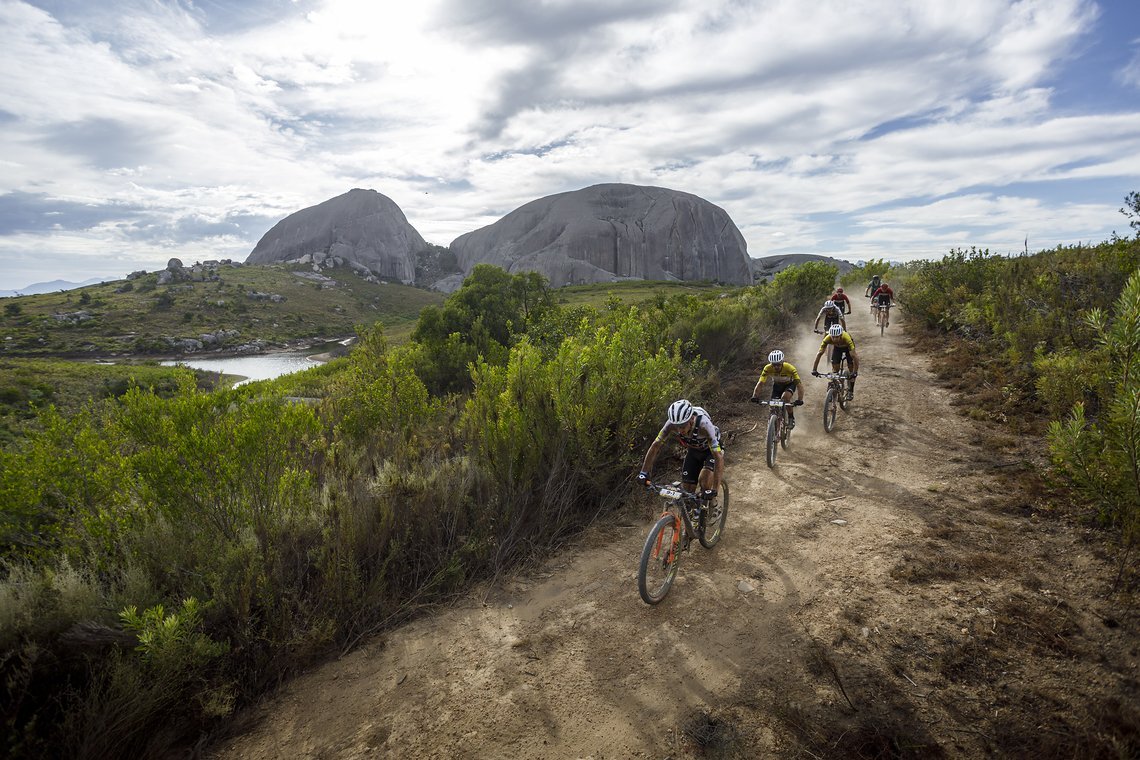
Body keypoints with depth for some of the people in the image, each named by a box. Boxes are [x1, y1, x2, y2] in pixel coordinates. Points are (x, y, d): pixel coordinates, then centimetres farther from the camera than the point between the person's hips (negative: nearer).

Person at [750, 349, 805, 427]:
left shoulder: (789, 368, -37)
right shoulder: (768, 368, -31)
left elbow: (799, 384, -39)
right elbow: (760, 383, -33)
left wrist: (800, 400, -52)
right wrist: (754, 396, -49)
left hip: (789, 384, -2)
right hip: (777, 385, 2)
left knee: (785, 397, -31)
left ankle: (791, 419, -10)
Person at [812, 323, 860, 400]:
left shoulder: (846, 338, -44)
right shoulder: (827, 339, -38)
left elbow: (854, 356, -44)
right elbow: (819, 354, -35)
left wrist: (855, 372, -49)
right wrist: (814, 370, -40)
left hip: (847, 347, -2)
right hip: (837, 347, 2)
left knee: (851, 368, -7)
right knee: (835, 369, -9)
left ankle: (850, 391, 8)